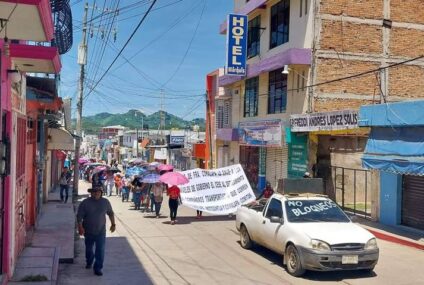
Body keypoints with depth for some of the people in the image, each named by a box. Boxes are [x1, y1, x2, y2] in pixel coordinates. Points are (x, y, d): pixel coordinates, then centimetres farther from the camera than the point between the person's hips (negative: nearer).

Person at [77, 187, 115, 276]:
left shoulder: (105, 202, -3)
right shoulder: (85, 203, -10)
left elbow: (110, 213, 10)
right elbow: (79, 216, -10)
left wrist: (113, 224, 10)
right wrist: (80, 227, -21)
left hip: (101, 232, 0)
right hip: (88, 231, 0)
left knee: (100, 250, -6)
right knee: (89, 249, 19)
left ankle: (98, 268, 4)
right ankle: (89, 262, 45)